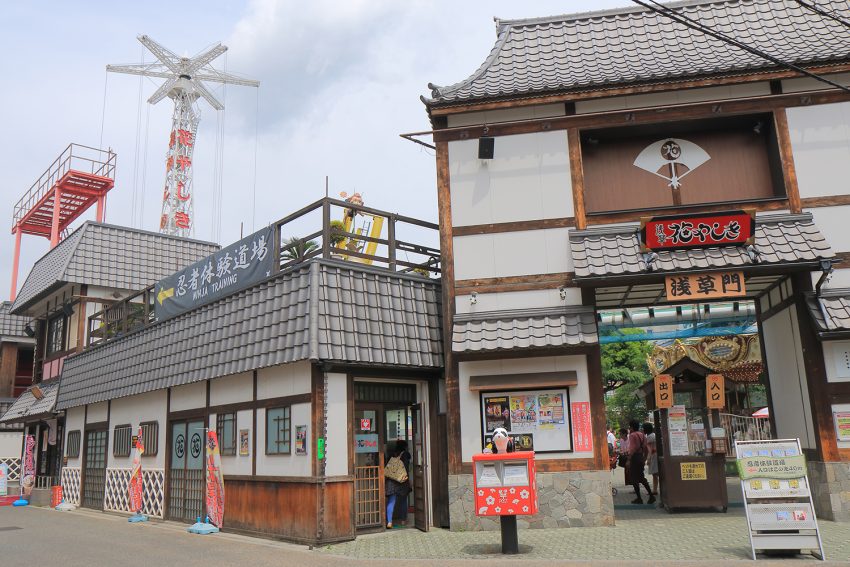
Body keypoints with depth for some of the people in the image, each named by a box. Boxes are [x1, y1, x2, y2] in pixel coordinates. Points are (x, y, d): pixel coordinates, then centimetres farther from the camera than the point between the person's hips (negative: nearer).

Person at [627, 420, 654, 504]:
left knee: (634, 479, 1)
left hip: (634, 457, -8)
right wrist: (644, 459, 21)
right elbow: (646, 449, 14)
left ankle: (639, 498, 2)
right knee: (642, 478, 17)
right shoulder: (642, 435, 12)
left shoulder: (632, 435, -13)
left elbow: (632, 449, -20)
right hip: (641, 457, 8)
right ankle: (651, 496, 10)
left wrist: (629, 459, -17)